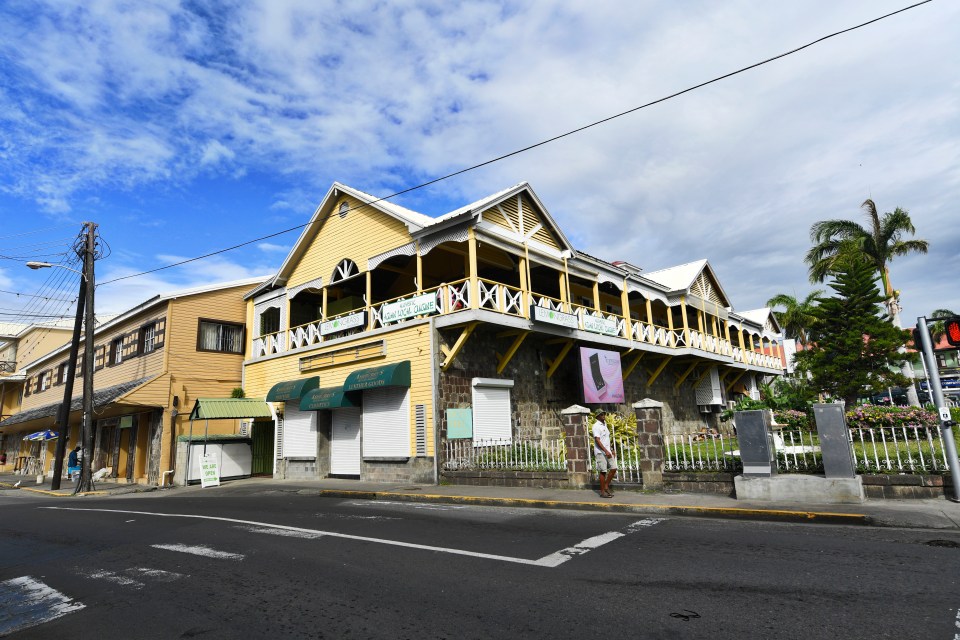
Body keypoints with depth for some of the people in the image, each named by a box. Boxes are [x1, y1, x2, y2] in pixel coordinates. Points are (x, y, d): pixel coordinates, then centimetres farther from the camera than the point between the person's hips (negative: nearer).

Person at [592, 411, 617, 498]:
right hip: (600, 452, -8)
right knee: (603, 471, -3)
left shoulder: (604, 424, 15)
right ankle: (602, 492, 6)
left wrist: (611, 449, 16)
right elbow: (597, 440, -20)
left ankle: (606, 486, 19)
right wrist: (606, 451, -25)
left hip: (607, 451, 8)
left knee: (613, 468, 4)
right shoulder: (596, 426, -12)